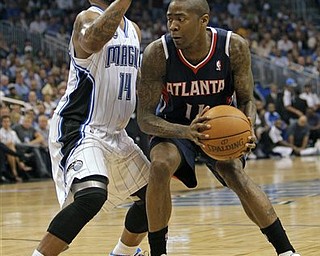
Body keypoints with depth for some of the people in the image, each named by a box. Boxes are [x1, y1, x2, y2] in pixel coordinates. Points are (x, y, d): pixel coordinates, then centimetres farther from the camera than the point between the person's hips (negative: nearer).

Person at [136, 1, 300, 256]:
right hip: (174, 126, -1)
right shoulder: (157, 53, -27)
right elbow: (145, 117, -24)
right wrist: (186, 132, -42)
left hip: (221, 123, 1)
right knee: (160, 166, -30)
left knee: (235, 174, -23)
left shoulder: (235, 47, -24)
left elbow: (246, 100, -10)